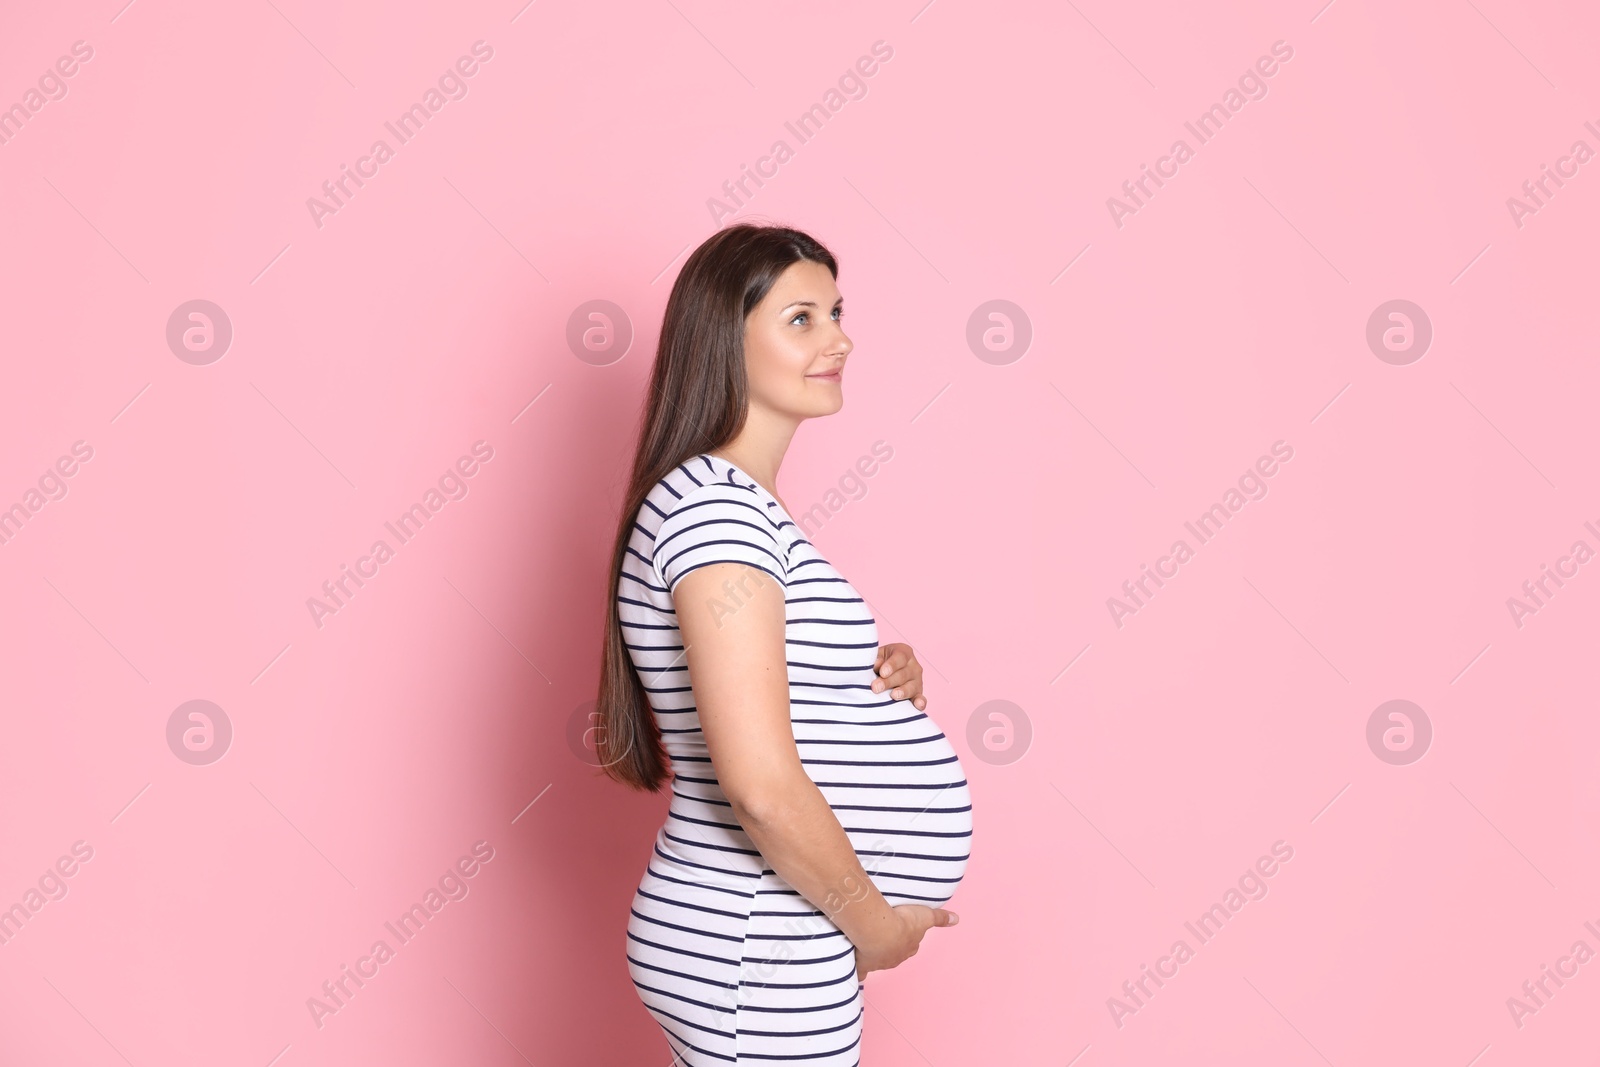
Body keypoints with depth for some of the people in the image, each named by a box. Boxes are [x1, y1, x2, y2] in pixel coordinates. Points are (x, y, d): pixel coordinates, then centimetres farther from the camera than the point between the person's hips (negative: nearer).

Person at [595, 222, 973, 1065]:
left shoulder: (743, 504, 11)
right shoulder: (715, 505, -20)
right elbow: (761, 784, -27)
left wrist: (875, 679, 2)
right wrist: (875, 923, -13)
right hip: (761, 957, -9)